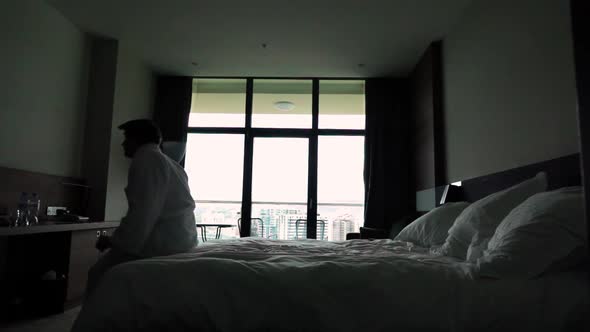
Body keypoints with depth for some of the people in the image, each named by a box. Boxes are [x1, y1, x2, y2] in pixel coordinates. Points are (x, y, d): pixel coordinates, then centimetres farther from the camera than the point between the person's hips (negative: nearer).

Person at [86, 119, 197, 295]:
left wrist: (115, 241, -9)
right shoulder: (171, 163, 19)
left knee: (98, 274, -4)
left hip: (163, 241, -10)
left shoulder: (145, 159, -9)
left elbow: (143, 212, -19)